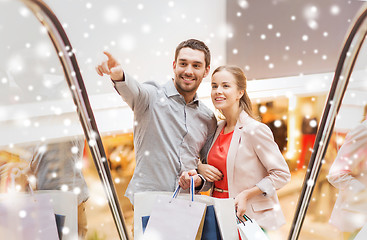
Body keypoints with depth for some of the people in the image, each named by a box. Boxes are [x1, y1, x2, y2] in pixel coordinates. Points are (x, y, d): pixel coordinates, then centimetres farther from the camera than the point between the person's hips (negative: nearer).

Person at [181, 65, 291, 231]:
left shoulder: (255, 130, -14)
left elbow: (282, 174, -12)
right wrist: (200, 167, 0)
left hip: (249, 217, -6)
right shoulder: (218, 129, 7)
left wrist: (246, 195, -18)